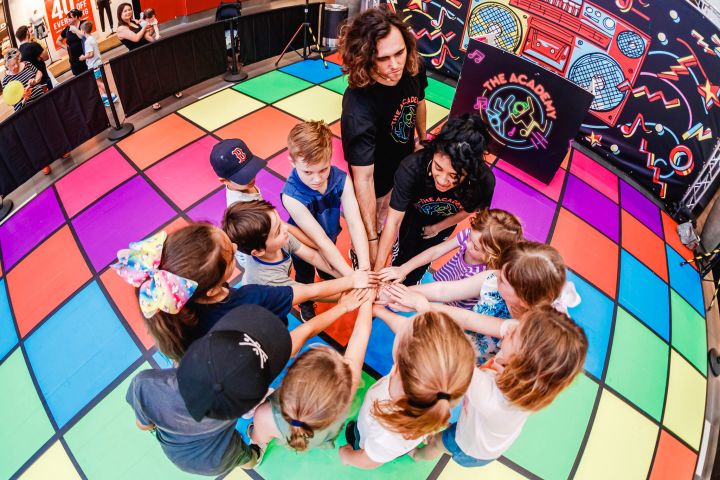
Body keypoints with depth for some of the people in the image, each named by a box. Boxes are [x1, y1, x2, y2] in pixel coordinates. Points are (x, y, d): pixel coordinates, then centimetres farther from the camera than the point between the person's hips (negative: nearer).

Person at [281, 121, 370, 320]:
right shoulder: (291, 196, -40)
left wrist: (364, 268, -43)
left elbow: (355, 223, -33)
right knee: (305, 278, 28)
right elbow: (320, 240, -38)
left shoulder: (341, 179, -32)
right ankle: (305, 305, 60)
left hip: (330, 240, 3)